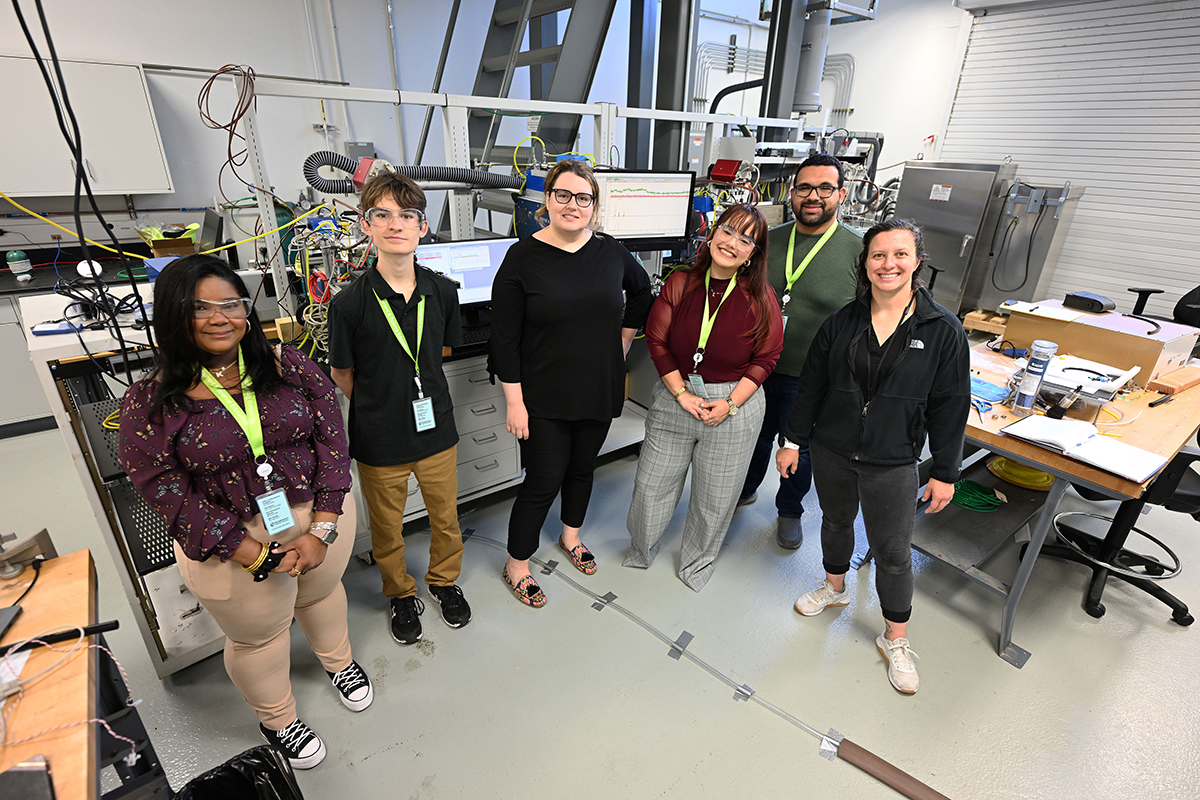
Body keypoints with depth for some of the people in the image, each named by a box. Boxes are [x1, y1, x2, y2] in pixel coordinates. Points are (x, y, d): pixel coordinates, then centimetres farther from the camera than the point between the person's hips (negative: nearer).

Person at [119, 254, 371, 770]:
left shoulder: (292, 367, -10)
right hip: (231, 546, -2)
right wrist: (257, 556, -19)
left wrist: (322, 530, -17)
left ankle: (339, 662, 60)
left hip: (321, 515, 2)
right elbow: (169, 495, -14)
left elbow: (332, 441, -10)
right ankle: (276, 720, 50)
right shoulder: (150, 403, -14)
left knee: (322, 593, 28)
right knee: (257, 635, 21)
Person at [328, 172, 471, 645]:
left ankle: (444, 581, 48)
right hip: (379, 442, -2)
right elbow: (342, 375, -3)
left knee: (446, 518, 20)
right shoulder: (349, 303, -17)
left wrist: (411, 387, 10)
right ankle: (400, 594, 46)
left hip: (437, 430, 3)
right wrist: (380, 407, 7)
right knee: (387, 530, 18)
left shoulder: (442, 292, -8)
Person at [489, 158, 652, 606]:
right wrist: (514, 401, -13)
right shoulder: (523, 257, -12)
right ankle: (516, 566, 27)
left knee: (583, 468, 21)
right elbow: (504, 338, -11)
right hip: (544, 400, -4)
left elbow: (641, 291, 20)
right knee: (543, 481, 3)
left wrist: (622, 344, 14)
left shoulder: (611, 251, 0)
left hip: (600, 392, 5)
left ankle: (570, 537, 47)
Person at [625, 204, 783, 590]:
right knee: (652, 483, 14)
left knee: (715, 497, 15)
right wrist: (681, 393, -11)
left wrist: (731, 404, -13)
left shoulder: (760, 298, -9)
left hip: (734, 405, -1)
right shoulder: (680, 283, -6)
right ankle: (641, 548, 44)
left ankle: (698, 558, 44)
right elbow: (657, 341, -3)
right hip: (675, 397, 2)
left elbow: (767, 357, -4)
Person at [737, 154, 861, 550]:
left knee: (800, 452, 17)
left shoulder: (858, 251, -10)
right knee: (755, 439, 21)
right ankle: (745, 491, 48)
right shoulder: (768, 240, 0)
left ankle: (789, 511, 42)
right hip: (757, 370, 3)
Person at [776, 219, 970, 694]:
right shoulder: (841, 323, -3)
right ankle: (834, 587, 49)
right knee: (835, 522, 22)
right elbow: (811, 385, 2)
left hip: (893, 463, -2)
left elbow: (950, 406, -4)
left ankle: (895, 640, 28)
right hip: (831, 452, 3)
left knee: (893, 552, 6)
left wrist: (945, 472, -2)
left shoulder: (943, 330, -8)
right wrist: (793, 440, 4)